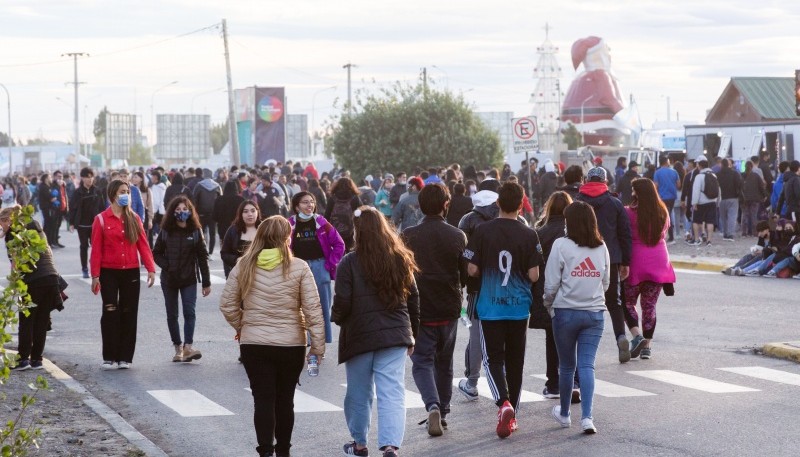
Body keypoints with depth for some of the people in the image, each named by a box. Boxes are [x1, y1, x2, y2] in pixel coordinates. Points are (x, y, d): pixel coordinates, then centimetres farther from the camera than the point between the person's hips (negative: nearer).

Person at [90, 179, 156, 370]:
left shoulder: (134, 218, 7)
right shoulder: (101, 219, -2)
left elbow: (143, 244, 3)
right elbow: (96, 249, -4)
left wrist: (150, 268, -7)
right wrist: (95, 276, -9)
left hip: (131, 272, 3)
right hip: (109, 273, -3)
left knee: (129, 315, 4)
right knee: (110, 314, -4)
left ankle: (125, 357, 10)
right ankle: (109, 358, 1)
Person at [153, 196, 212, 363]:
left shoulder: (195, 231, -1)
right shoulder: (166, 231, 1)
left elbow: (202, 257, 0)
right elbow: (156, 253, 6)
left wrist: (206, 282, -2)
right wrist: (167, 266, -13)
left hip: (189, 280, -2)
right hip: (169, 280, 2)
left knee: (189, 312, -12)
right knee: (172, 315, 7)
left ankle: (188, 346, -17)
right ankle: (178, 347, 16)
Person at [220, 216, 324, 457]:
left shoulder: (244, 266, -3)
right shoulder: (299, 267, -8)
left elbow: (227, 305, 1)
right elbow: (313, 310, -8)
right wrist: (318, 346, -2)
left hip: (254, 344, 0)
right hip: (291, 344, 0)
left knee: (263, 399, 5)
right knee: (285, 399, 14)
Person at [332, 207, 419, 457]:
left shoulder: (349, 262, -10)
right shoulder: (400, 260, 4)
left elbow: (342, 303, -10)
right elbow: (413, 299, 11)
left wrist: (336, 317, 13)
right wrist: (412, 335, 20)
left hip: (360, 336, -3)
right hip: (395, 334, 3)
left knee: (359, 393, 14)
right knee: (392, 393, -2)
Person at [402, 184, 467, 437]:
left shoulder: (408, 236, -11)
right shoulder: (458, 236, -5)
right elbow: (467, 274, 2)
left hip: (419, 311, -2)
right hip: (449, 310, 2)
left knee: (422, 361, 5)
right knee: (444, 363, 17)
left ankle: (433, 406, -17)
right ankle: (443, 412, 24)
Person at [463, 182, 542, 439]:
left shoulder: (483, 231, -8)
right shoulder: (529, 235, -8)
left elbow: (472, 270, -6)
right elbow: (534, 275, -7)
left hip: (490, 307, -1)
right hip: (519, 308, 1)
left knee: (493, 359, 5)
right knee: (515, 362, 13)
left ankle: (503, 403, -19)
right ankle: (512, 416, 20)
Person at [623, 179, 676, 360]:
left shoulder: (629, 213, -11)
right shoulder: (663, 212, 3)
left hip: (636, 263, -4)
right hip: (659, 262, 4)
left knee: (628, 302, 10)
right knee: (649, 305, 11)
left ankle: (637, 336, -10)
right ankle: (647, 345, 9)